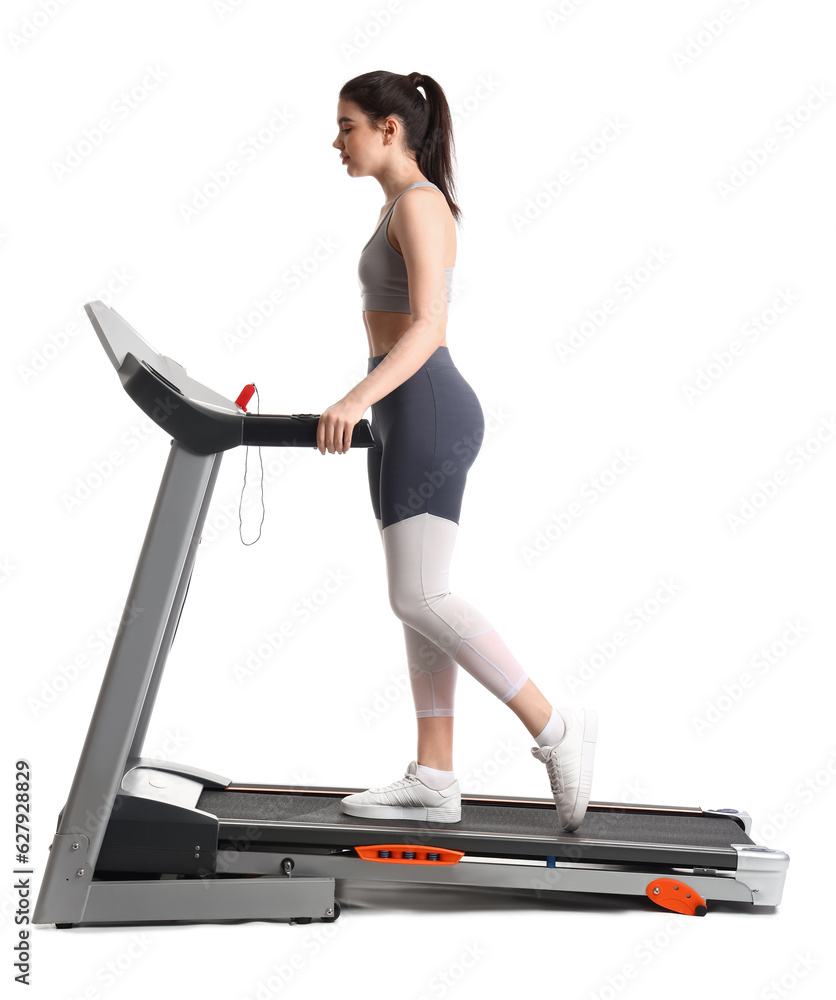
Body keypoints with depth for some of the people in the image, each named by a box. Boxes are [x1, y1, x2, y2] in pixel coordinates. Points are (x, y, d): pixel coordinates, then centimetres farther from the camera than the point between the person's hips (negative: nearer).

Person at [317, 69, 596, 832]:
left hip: (426, 414, -10)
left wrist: (358, 398, -35)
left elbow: (428, 326, -23)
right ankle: (435, 782, 11)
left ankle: (555, 730, -3)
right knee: (419, 600, 7)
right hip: (408, 417, 10)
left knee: (419, 600, -12)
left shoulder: (418, 203, -11)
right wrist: (363, 411, 26)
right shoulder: (404, 208, 18)